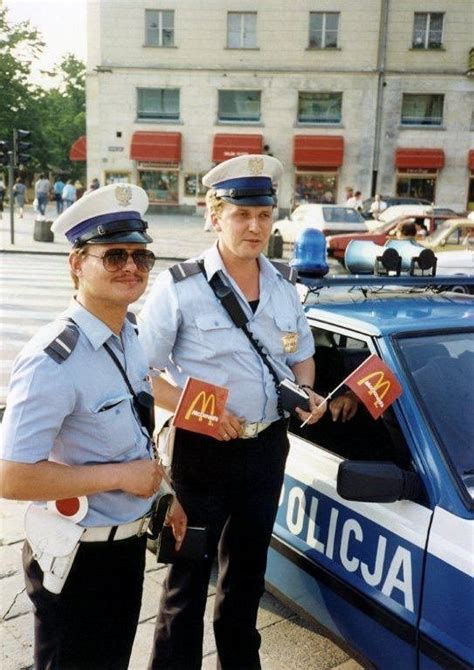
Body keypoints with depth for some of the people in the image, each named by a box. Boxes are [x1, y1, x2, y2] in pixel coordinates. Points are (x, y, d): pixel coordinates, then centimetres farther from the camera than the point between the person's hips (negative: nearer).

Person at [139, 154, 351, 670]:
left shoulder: (283, 285, 5)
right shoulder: (180, 286, -12)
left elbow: (301, 355, 16)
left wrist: (306, 392, -4)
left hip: (268, 448, 6)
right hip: (201, 450, -5)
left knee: (247, 570, 23)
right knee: (189, 574, 8)